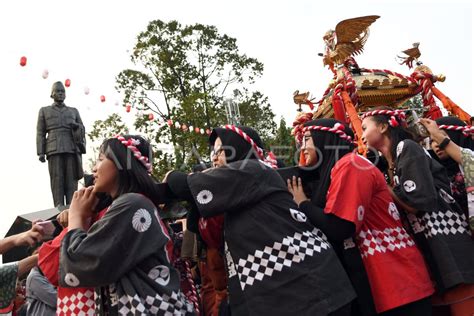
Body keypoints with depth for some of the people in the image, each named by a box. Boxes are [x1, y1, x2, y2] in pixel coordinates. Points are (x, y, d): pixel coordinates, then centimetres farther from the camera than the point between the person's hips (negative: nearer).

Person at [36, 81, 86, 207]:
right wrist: (41, 152, -1)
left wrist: (77, 126, -4)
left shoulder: (74, 111, 23)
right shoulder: (44, 111, 19)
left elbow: (82, 130, 20)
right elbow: (40, 133, 11)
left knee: (71, 181, -6)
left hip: (72, 149, 1)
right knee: (57, 181, -8)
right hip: (54, 150, -1)